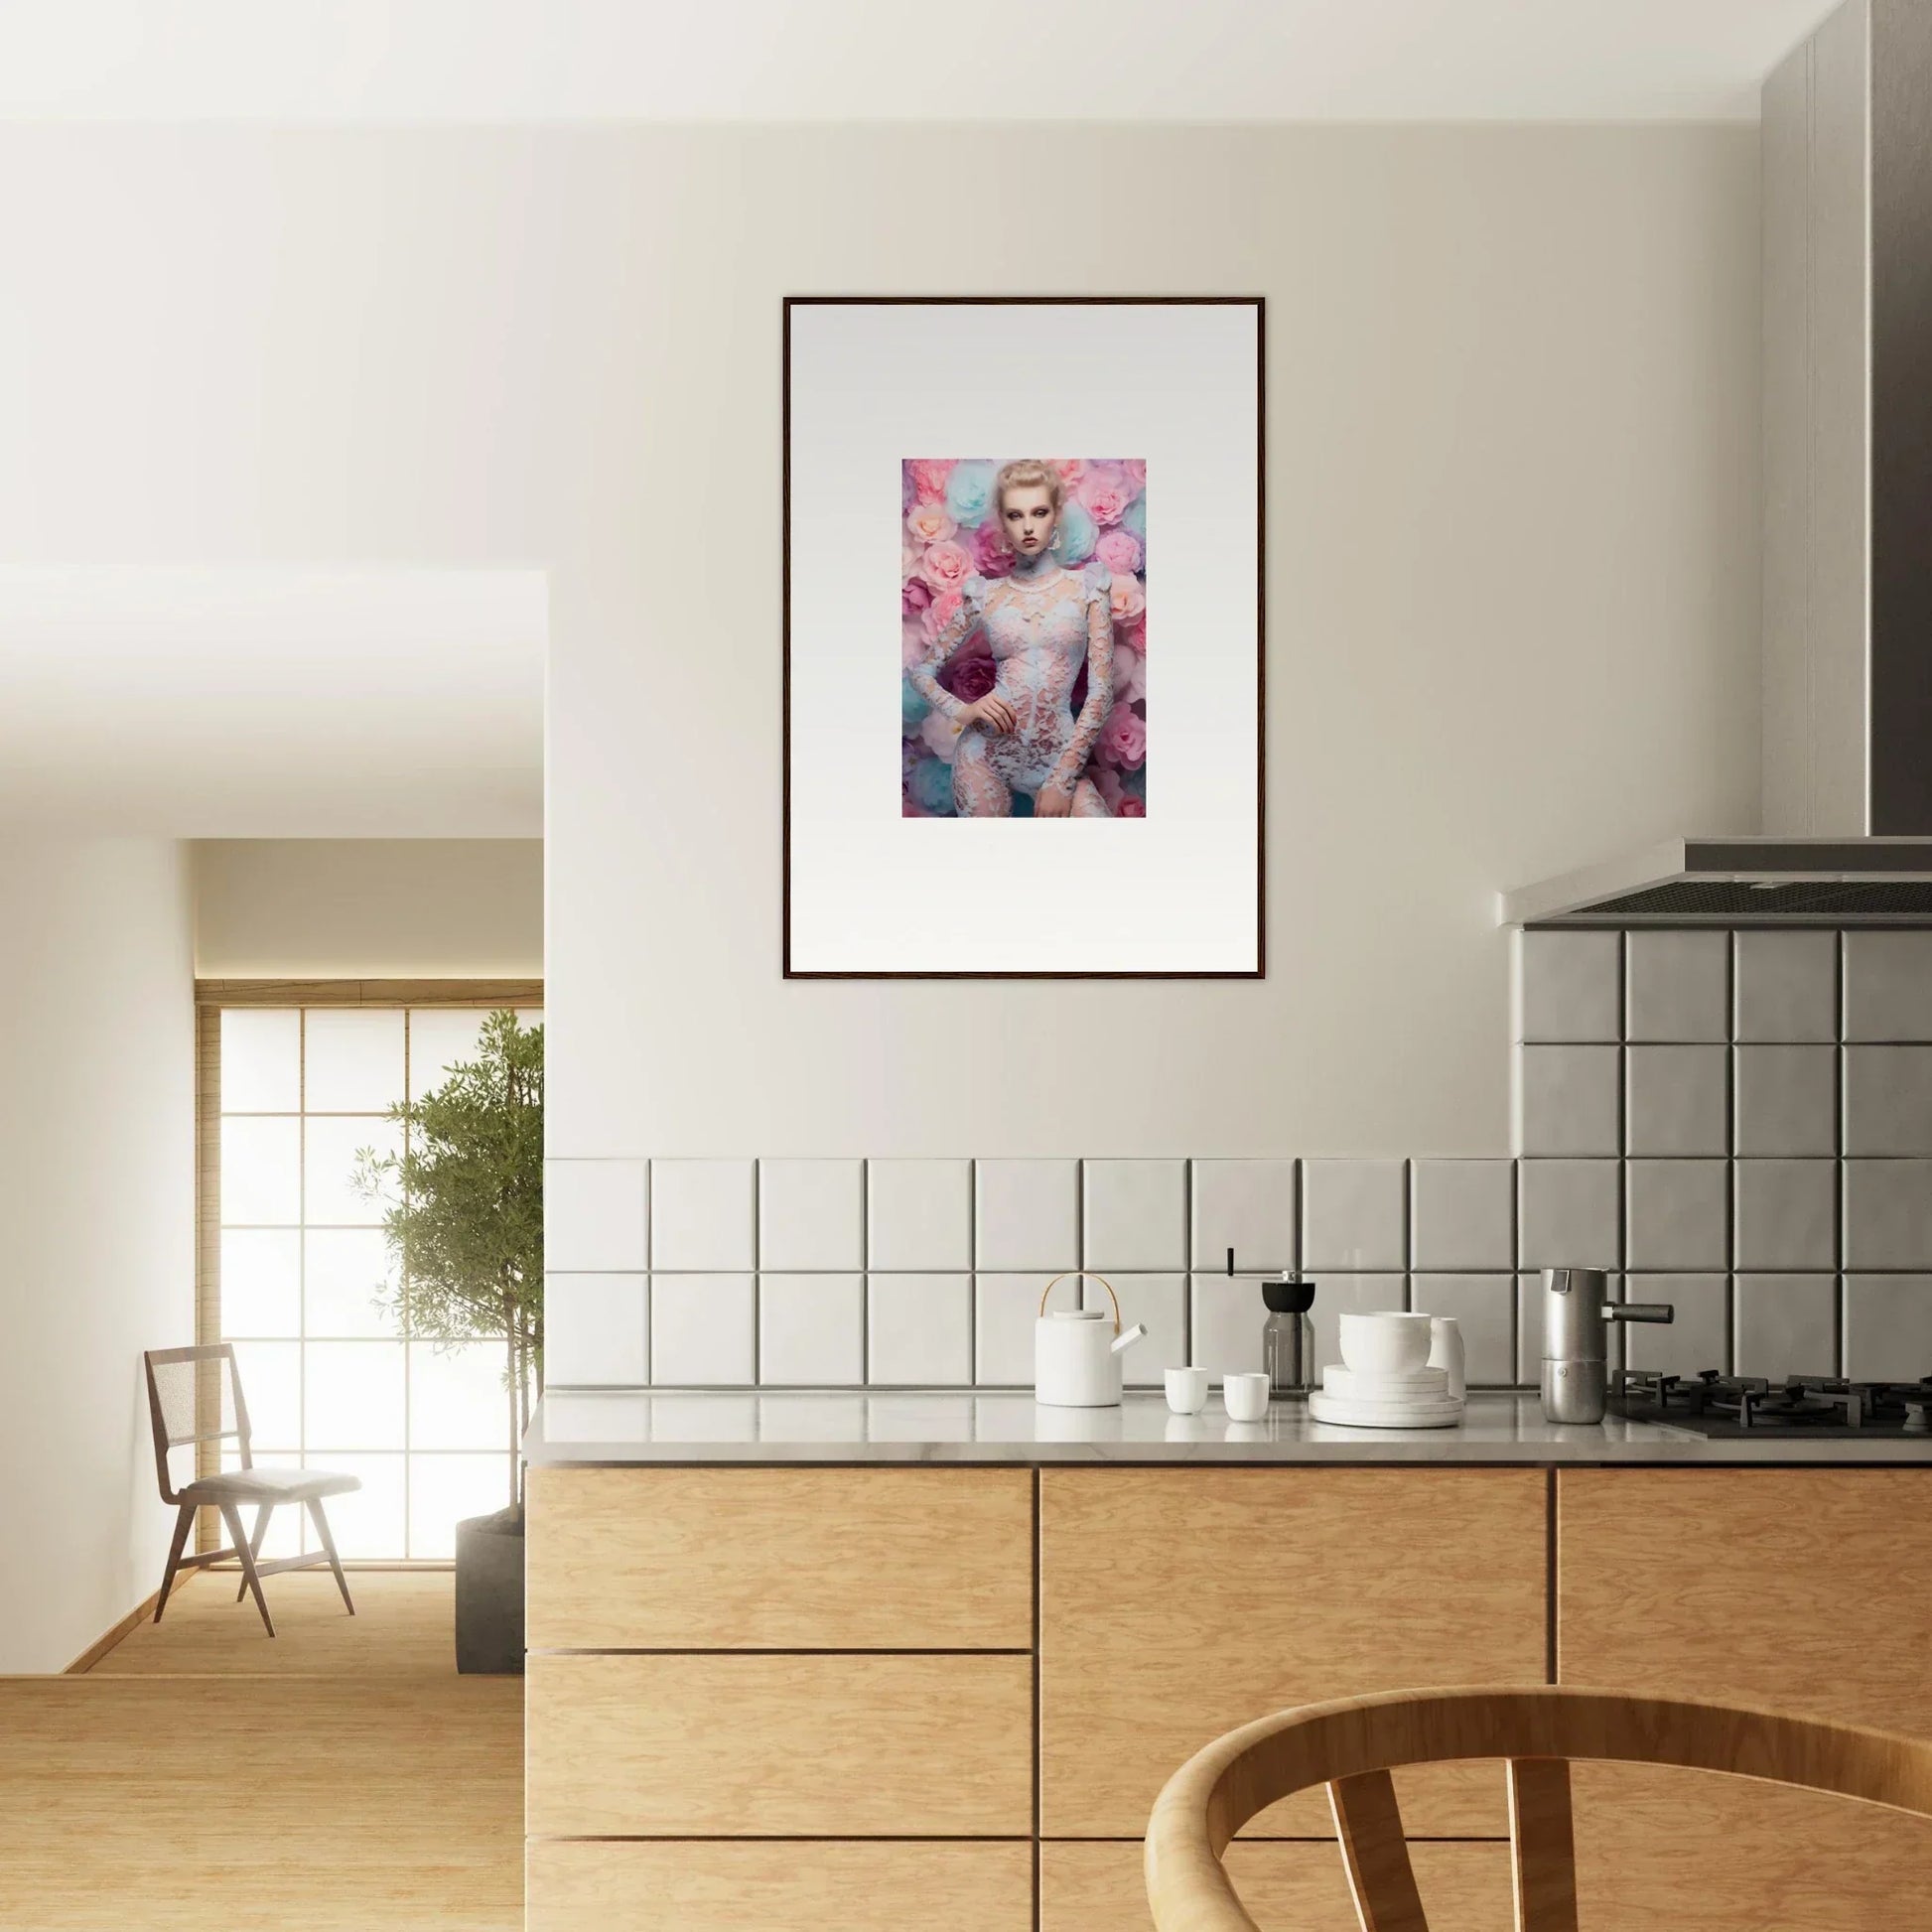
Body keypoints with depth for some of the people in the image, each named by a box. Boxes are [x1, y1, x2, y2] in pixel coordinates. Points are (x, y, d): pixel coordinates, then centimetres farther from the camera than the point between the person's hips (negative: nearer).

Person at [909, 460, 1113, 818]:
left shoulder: (1086, 586, 3)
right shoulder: (985, 596, 6)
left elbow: (1101, 689, -1)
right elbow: (923, 671, 12)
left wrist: (1063, 779, -9)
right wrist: (961, 710, -9)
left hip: (1058, 756, -1)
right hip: (987, 752, 1)